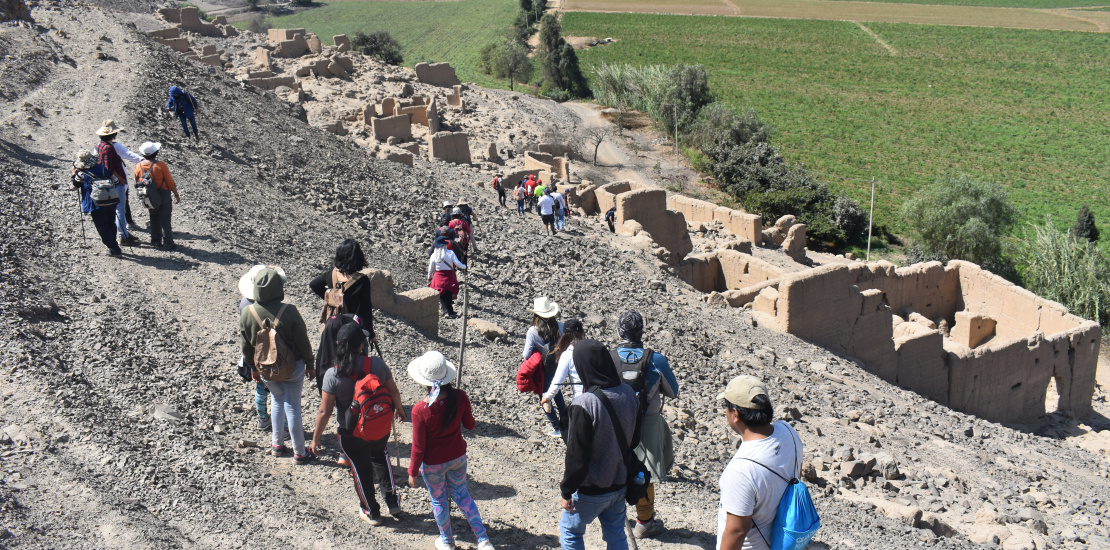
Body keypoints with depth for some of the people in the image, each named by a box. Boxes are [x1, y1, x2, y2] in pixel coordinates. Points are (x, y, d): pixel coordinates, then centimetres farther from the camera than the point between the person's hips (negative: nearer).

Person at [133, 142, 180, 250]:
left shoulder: (138, 166, -5)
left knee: (154, 219, 19)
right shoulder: (160, 165, -19)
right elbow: (170, 183, -14)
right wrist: (176, 195, -1)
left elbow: (137, 183, 7)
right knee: (165, 220, 3)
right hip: (163, 196, -4)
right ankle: (168, 243, 7)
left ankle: (155, 241, 25)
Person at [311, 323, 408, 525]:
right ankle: (392, 502, 36)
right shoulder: (377, 364, -17)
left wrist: (316, 437, -2)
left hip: (351, 434, -3)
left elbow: (325, 412, -17)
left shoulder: (333, 375, -22)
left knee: (361, 470, 19)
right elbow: (393, 391, -3)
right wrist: (399, 409, 17)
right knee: (380, 458, 31)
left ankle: (371, 512, 36)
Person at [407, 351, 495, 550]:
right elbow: (470, 425, -2)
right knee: (461, 494, 25)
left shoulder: (420, 410, -30)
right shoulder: (460, 397, -20)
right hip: (458, 457, 3)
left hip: (433, 463, -3)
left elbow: (418, 447, -19)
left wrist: (412, 472, -4)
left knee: (439, 500, 21)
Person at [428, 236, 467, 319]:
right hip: (449, 276, 0)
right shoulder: (450, 253, -9)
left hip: (438, 277, 0)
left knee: (442, 296, 8)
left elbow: (431, 269, 4)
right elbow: (458, 264, -10)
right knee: (448, 295, 14)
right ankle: (450, 312, 14)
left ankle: (447, 311, -4)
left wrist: (429, 278, 20)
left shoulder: (434, 255, -5)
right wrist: (464, 267, 11)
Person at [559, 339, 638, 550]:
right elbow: (634, 440, 7)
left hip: (591, 490, -6)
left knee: (570, 532, 17)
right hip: (620, 484, 6)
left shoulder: (585, 404, -28)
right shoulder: (628, 394, -6)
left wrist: (566, 491, -10)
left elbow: (576, 456, -23)